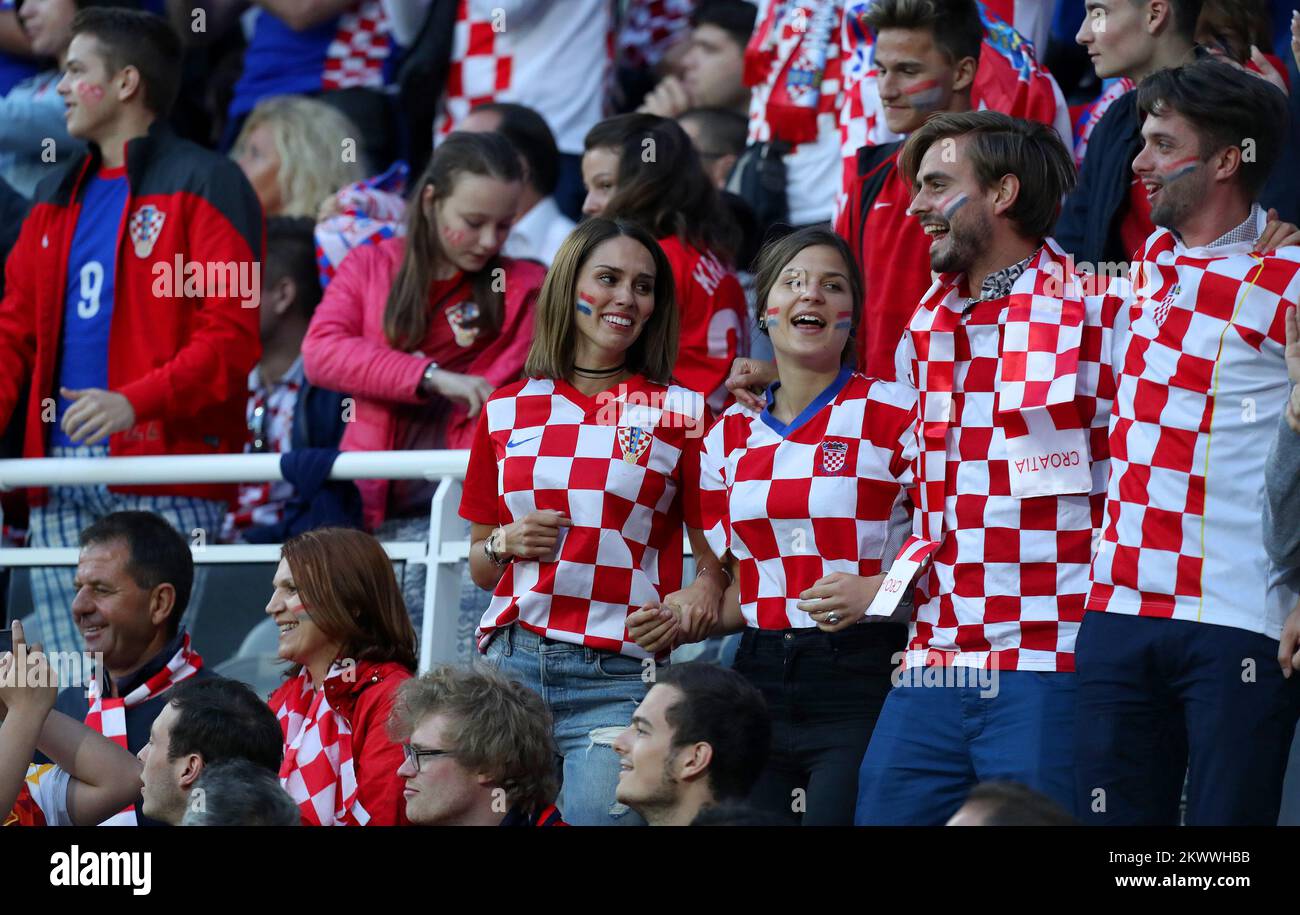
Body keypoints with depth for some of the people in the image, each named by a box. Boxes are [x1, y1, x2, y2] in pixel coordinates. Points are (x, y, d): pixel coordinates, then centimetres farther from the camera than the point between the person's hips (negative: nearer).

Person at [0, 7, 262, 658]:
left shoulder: (202, 185, -1)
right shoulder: (58, 196, 21)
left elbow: (231, 334, -10)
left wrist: (135, 401, -23)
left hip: (165, 480, -7)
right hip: (61, 475, 7)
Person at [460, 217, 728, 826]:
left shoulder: (682, 412, 5)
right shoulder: (506, 412, 12)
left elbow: (712, 555, 6)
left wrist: (704, 589, -15)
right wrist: (506, 544, -1)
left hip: (615, 678, -3)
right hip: (510, 658, 3)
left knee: (598, 813, -14)